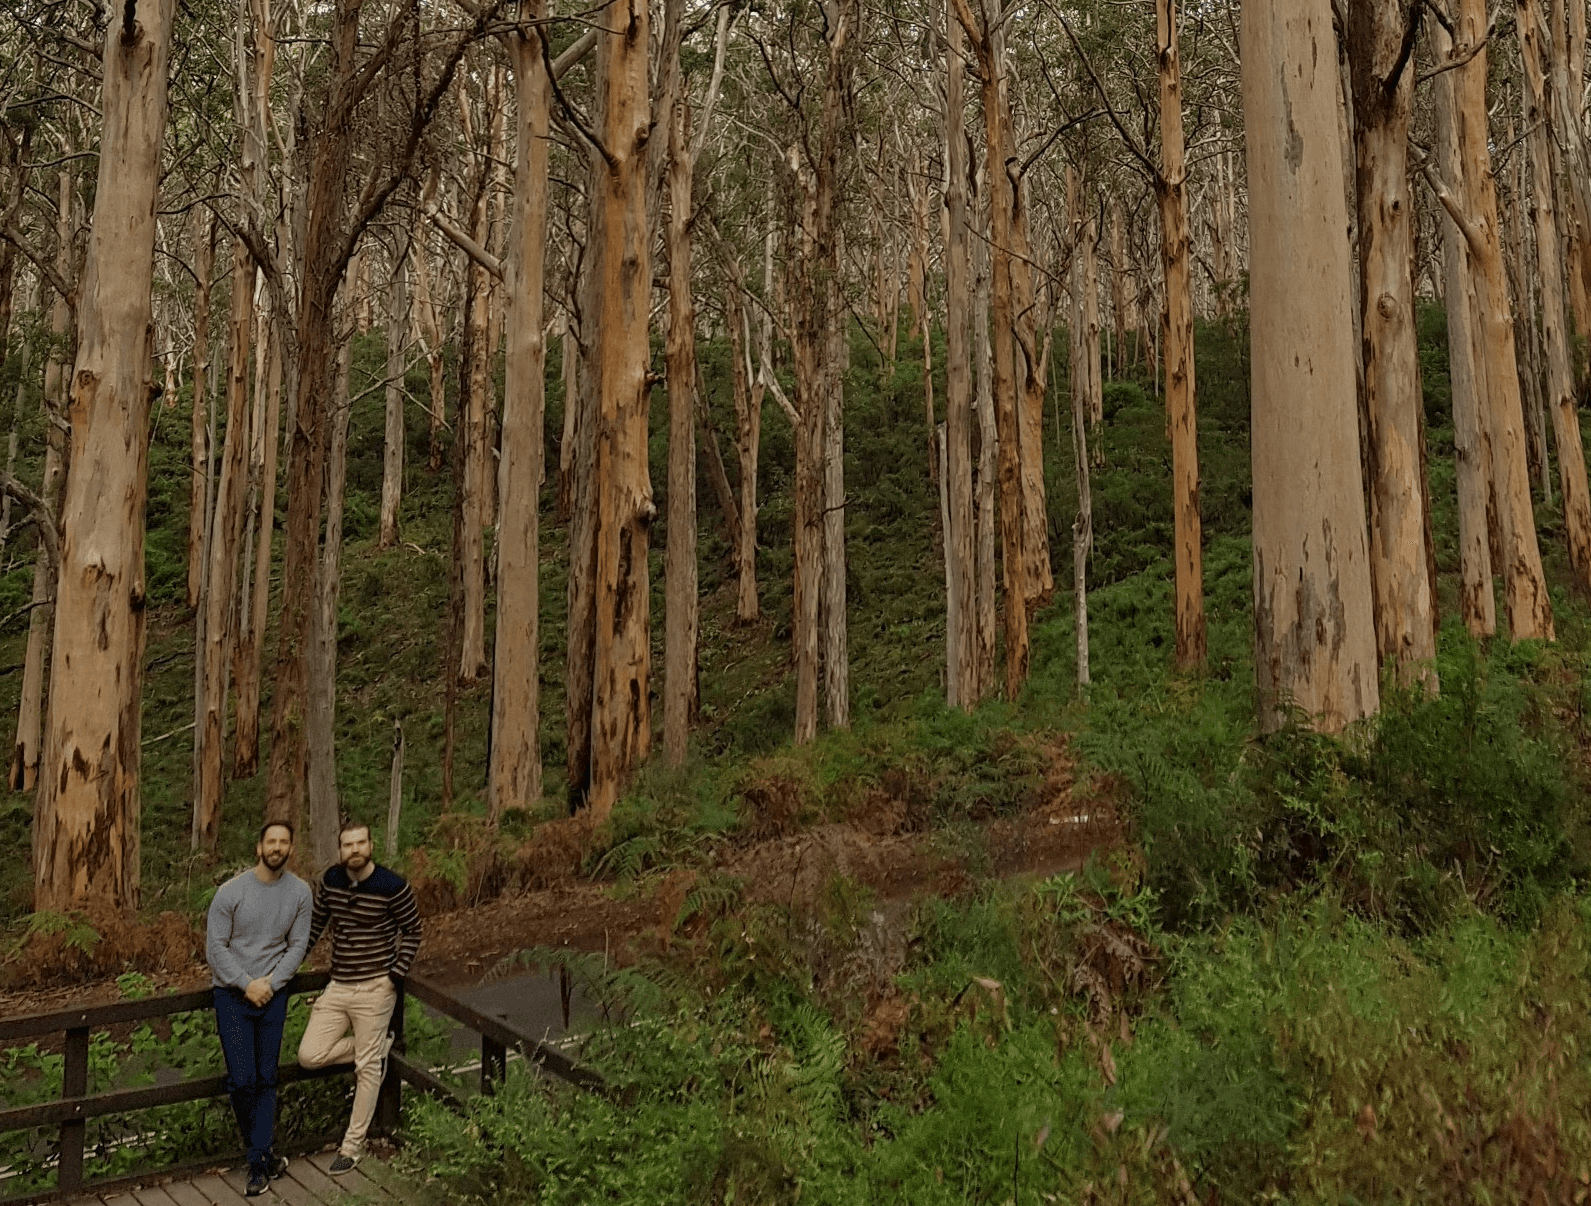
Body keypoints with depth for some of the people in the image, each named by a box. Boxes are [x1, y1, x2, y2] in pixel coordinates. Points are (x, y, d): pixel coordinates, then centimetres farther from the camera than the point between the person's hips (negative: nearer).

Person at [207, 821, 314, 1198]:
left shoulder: (299, 891, -3)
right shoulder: (231, 891, -11)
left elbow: (298, 945, 3)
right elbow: (215, 946, -7)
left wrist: (270, 983, -9)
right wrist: (247, 984, -10)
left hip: (273, 995, 2)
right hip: (232, 996, -2)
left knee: (266, 1079, 2)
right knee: (242, 1080, -4)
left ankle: (258, 1162, 11)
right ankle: (263, 1155, 17)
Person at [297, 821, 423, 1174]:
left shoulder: (393, 886, -14)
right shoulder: (330, 880, -1)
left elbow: (412, 932, -4)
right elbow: (314, 924, 13)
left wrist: (394, 976, -11)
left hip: (374, 989, -5)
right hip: (337, 987, 5)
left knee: (367, 1067, 3)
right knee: (309, 1056, -3)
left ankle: (353, 1144, 19)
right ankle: (378, 1046, 20)